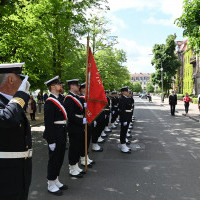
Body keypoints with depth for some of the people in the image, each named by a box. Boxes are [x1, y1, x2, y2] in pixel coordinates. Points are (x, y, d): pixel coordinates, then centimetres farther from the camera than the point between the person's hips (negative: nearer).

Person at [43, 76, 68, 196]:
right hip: (55, 136, -9)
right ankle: (51, 185, 18)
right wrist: (51, 141, -22)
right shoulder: (50, 102, -17)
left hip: (61, 136, 9)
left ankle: (56, 181, 33)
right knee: (54, 160, 3)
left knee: (60, 159, 18)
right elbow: (48, 123, -21)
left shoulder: (58, 100, 13)